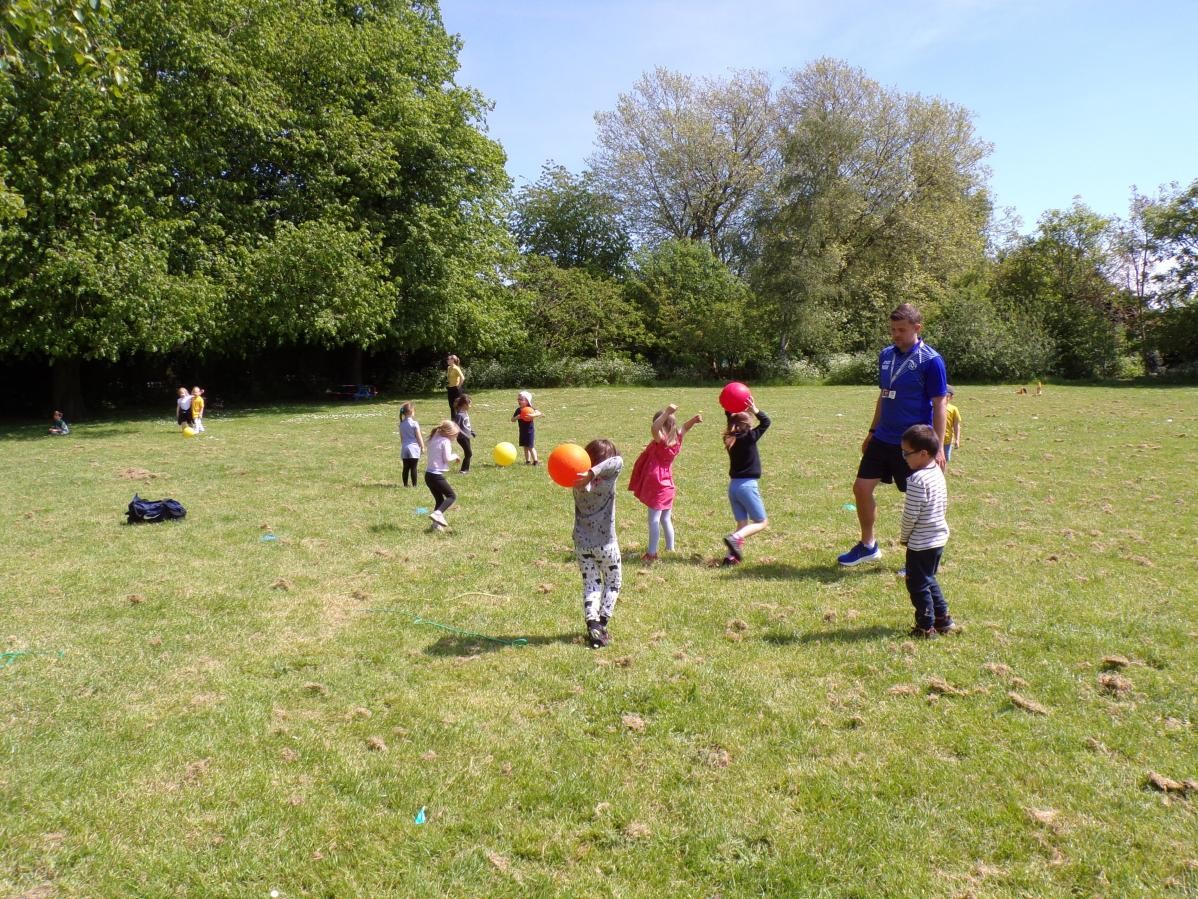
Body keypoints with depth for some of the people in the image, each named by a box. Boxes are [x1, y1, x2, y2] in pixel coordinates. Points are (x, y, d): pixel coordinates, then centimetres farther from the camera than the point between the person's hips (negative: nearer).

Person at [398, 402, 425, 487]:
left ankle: (405, 484, 14)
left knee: (406, 467, 10)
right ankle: (414, 484, -1)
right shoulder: (414, 423, -11)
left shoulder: (401, 424, 6)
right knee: (413, 468, -2)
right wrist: (422, 446, 2)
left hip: (404, 448, 5)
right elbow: (419, 436, -7)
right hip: (413, 447, -5)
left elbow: (401, 437, 14)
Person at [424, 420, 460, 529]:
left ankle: (437, 524, 10)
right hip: (437, 475, -9)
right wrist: (455, 456, 6)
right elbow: (447, 458, -14)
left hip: (428, 474, 9)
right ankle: (437, 514, -23)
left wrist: (453, 458, 18)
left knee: (439, 500, 15)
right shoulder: (445, 441, -8)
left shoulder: (434, 439, 16)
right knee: (452, 496, -3)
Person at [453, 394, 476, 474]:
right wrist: (463, 434, -27)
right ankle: (463, 470, 3)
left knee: (468, 453, 14)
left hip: (466, 437, 9)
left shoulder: (465, 412, 8)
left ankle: (466, 469, 24)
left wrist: (471, 432, 22)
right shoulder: (459, 414, -20)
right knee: (468, 453, -6)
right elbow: (455, 427, -23)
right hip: (462, 438, -9)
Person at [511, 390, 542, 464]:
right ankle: (528, 461, 18)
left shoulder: (530, 408, -12)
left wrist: (532, 415, -45)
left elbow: (539, 413, -28)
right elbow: (512, 419, 4)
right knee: (525, 447, 11)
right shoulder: (518, 410, 3)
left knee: (531, 446, -7)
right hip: (522, 430, 6)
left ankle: (535, 460, -2)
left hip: (530, 430, -6)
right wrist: (517, 417, -18)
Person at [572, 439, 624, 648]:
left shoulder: (578, 483, -7)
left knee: (591, 585, 12)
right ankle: (602, 626, 10)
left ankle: (592, 627, -4)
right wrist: (592, 473, -39)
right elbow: (617, 462, -32)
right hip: (606, 543, -3)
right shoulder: (607, 480, -17)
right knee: (613, 583, 17)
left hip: (582, 544, 3)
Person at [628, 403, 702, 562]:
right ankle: (670, 548, 29)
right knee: (665, 519, 20)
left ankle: (652, 553, -4)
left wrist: (667, 412, -42)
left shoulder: (662, 441, -21)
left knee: (654, 520, -6)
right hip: (667, 485, 8)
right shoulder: (676, 439, 2)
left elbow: (654, 429, -41)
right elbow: (683, 428, 22)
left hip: (657, 486, -8)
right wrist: (694, 419, 6)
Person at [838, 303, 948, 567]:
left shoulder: (930, 361, -12)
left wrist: (938, 448, -15)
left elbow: (939, 405, -12)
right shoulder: (886, 355, 8)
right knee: (861, 488, 7)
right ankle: (868, 546, 25)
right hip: (883, 439, 7)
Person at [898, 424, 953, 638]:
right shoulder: (938, 472, 4)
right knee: (929, 580, 23)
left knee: (917, 584, 4)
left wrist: (903, 536, -4)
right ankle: (943, 619, 29)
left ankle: (926, 627, 12)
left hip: (921, 543, -9)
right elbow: (944, 506, 13)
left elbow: (910, 515, -21)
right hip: (939, 538, 9)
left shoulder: (917, 480, -24)